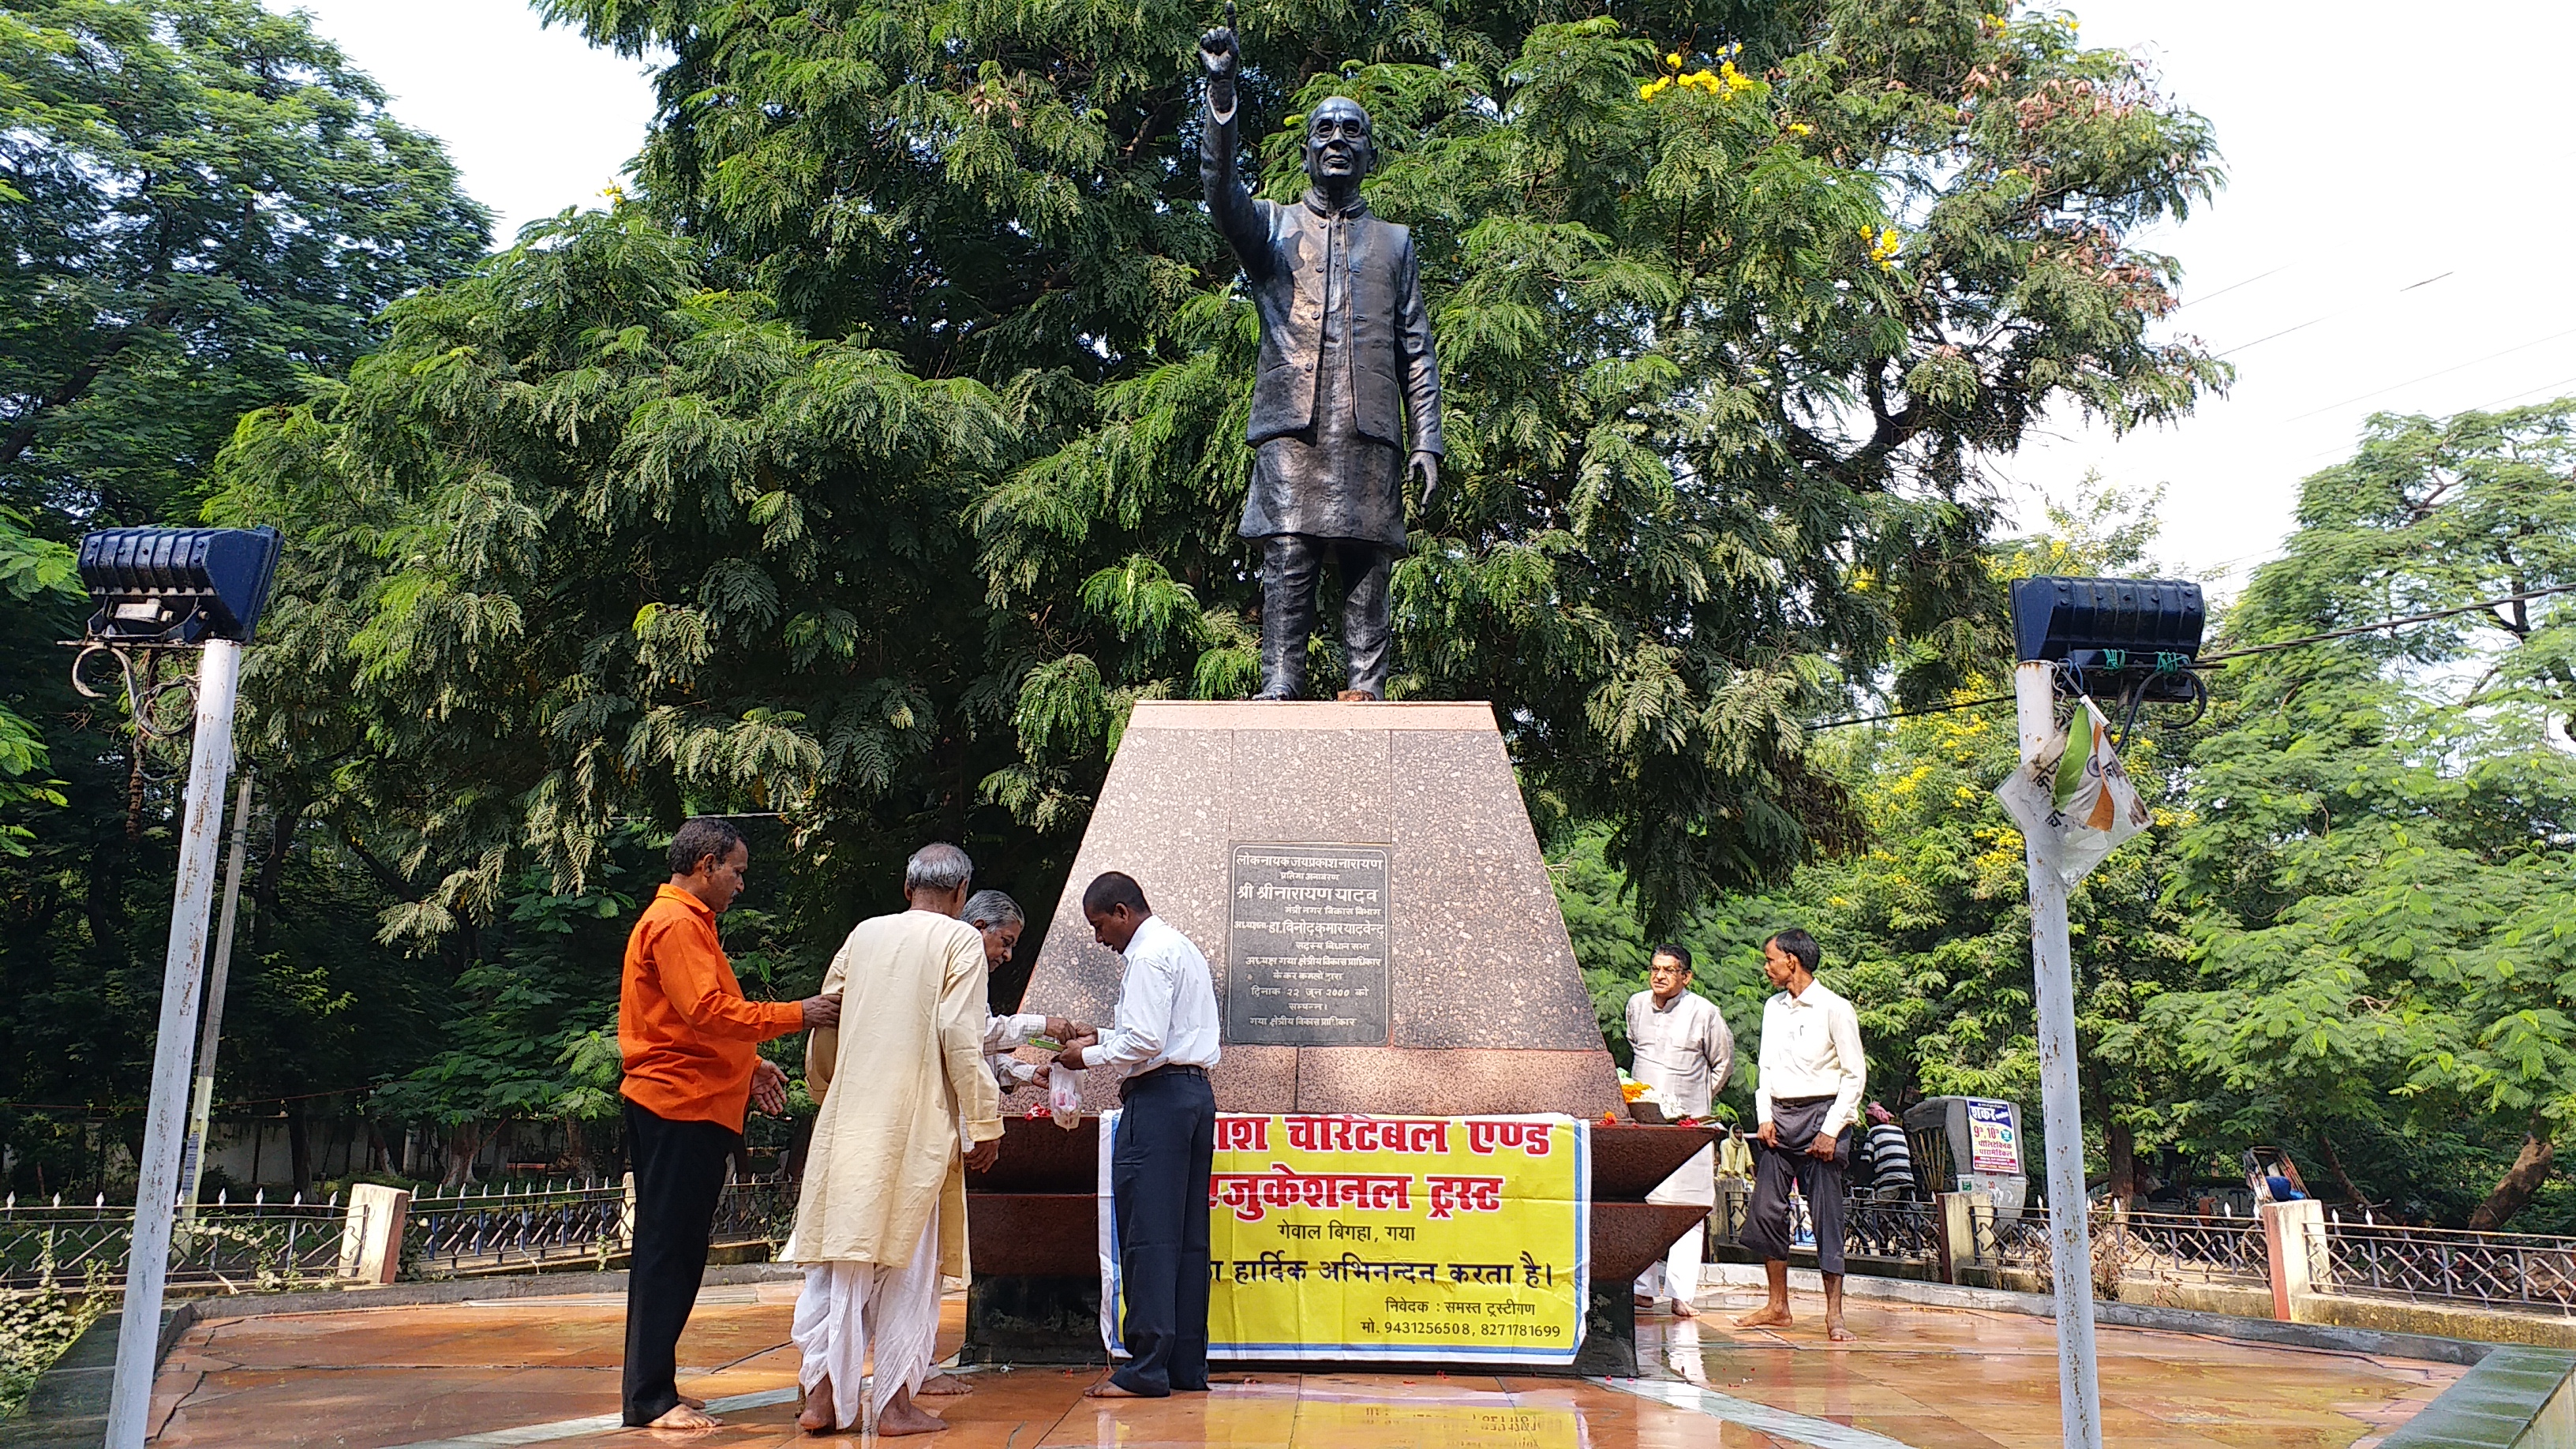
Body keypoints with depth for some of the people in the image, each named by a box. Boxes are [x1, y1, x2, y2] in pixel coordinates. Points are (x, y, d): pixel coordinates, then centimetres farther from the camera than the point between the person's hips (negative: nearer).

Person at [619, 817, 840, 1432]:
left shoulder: (689, 923, 21)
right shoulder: (676, 924, -12)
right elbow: (709, 1011, -22)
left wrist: (749, 1067, 17)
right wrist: (798, 1014, -18)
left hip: (691, 1109, 11)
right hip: (680, 1109, -11)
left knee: (674, 1253, 13)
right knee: (668, 1251, -7)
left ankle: (656, 1388, 20)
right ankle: (651, 1399, -3)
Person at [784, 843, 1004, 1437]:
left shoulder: (864, 934, 11)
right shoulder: (960, 940, -4)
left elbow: (823, 1025, 15)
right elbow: (960, 1038, -12)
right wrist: (986, 1125, -7)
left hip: (848, 1121, 4)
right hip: (917, 1125, -4)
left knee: (837, 1256, 10)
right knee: (907, 1263, 4)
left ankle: (822, 1393, 11)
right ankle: (896, 1403, 9)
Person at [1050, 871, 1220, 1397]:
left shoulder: (1149, 956, -11)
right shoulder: (1183, 949, 21)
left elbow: (1146, 1042, -18)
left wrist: (1090, 1056, -4)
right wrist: (1104, 1038, 19)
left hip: (1158, 1097, -10)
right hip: (1196, 1092, 10)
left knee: (1147, 1235, -7)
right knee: (1188, 1235, 9)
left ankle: (1147, 1369, -5)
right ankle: (1187, 1365, 13)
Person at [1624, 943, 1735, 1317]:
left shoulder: (1705, 1012, -6)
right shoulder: (1636, 1005, 6)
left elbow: (1723, 1063, 9)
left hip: (1687, 1122, -4)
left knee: (1686, 1209, -6)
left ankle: (1682, 1293, -5)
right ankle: (1643, 1287, 11)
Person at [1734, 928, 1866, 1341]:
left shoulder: (1835, 1009, -6)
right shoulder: (1773, 1008, 13)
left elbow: (1855, 1075, -6)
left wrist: (1831, 1130, -12)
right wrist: (1765, 1117, 4)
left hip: (1820, 1114, -6)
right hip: (1779, 1117, 6)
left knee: (1826, 1215, -5)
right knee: (1765, 1210, 3)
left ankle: (1834, 1315, 0)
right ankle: (1777, 1307, 13)